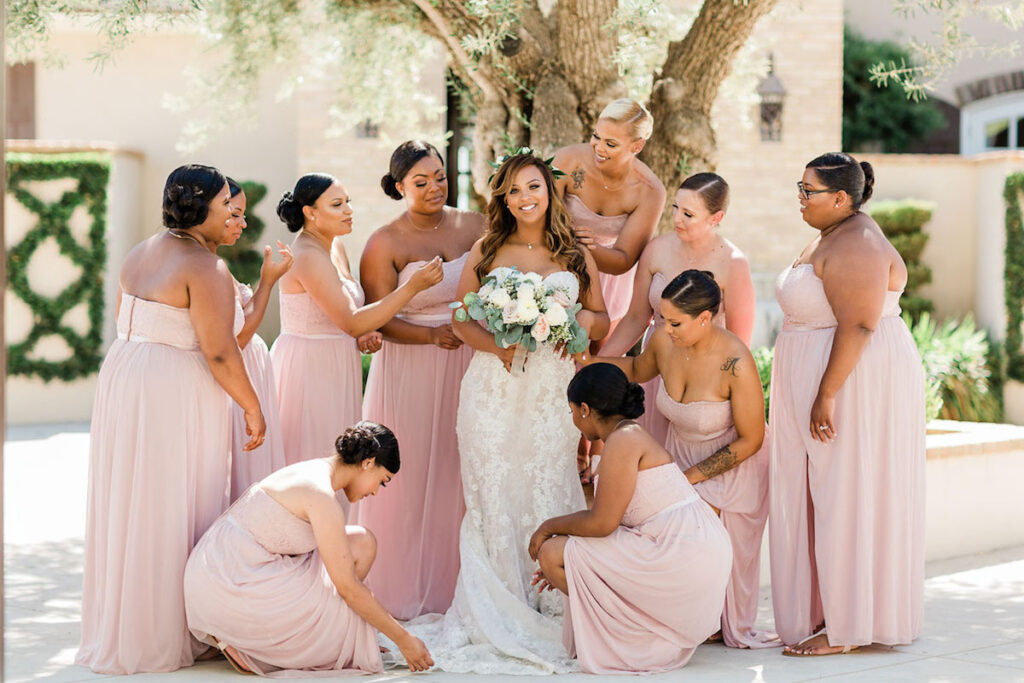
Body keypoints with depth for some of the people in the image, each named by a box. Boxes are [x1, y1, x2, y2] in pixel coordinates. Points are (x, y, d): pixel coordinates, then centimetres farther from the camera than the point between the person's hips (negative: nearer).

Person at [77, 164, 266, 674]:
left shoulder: (140, 255, 11)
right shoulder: (205, 268, -16)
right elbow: (220, 352, -19)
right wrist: (252, 408, -10)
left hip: (122, 381, 9)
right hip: (176, 394, -9)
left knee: (129, 503, 14)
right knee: (173, 509, -1)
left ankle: (120, 627, 24)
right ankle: (165, 634, 6)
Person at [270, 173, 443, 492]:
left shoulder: (335, 247, 8)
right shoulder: (308, 258, -21)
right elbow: (352, 323, -27)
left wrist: (363, 335, 1)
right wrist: (413, 286, -29)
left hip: (334, 368, 9)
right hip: (309, 368, -9)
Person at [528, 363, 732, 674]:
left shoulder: (623, 439, -12)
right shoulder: (632, 436, 19)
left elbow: (602, 523, -15)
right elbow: (612, 517, 22)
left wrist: (549, 526, 1)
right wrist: (565, 568, 28)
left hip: (681, 553, -11)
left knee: (552, 552, -7)